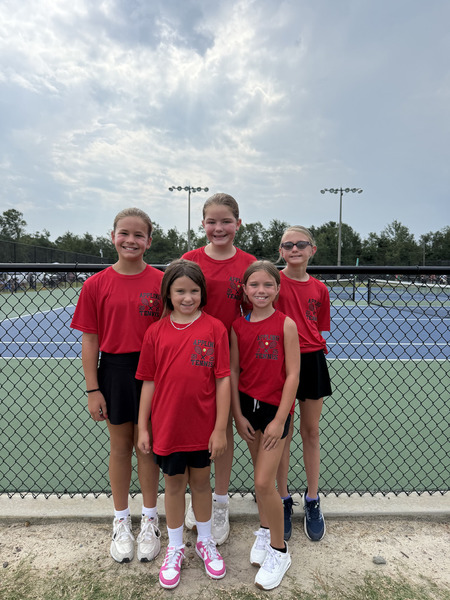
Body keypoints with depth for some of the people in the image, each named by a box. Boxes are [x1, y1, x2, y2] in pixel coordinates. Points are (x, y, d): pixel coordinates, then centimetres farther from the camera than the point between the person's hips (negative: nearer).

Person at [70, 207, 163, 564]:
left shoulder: (161, 282, -5)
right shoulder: (96, 284, -4)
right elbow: (90, 339, -1)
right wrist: (92, 389, -2)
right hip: (114, 371, 1)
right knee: (120, 447, 15)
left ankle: (149, 521, 35)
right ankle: (121, 522, 38)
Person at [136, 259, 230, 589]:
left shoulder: (215, 328, -10)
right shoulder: (156, 332, -4)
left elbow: (223, 380, -9)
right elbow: (149, 382, 1)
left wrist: (220, 428, -9)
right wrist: (142, 427, 3)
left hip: (202, 426, -1)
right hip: (167, 426, 1)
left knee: (201, 481, 18)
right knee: (174, 484, 17)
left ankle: (206, 542, 43)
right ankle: (175, 548, 41)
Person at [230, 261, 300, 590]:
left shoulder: (286, 324, -12)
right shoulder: (238, 326, -1)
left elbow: (293, 375, -12)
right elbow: (233, 372, 3)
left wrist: (279, 420, -12)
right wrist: (238, 415, 2)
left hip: (276, 408, -4)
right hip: (249, 405, 4)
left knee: (264, 482, -3)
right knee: (261, 475, 18)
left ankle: (279, 550, 21)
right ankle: (265, 530, 42)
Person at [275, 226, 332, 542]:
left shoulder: (320, 289, 4)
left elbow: (319, 329, 11)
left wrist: (315, 346, -2)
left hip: (312, 361, 3)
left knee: (311, 432, 14)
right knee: (282, 434, 9)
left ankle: (312, 500, 33)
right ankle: (284, 499, 29)